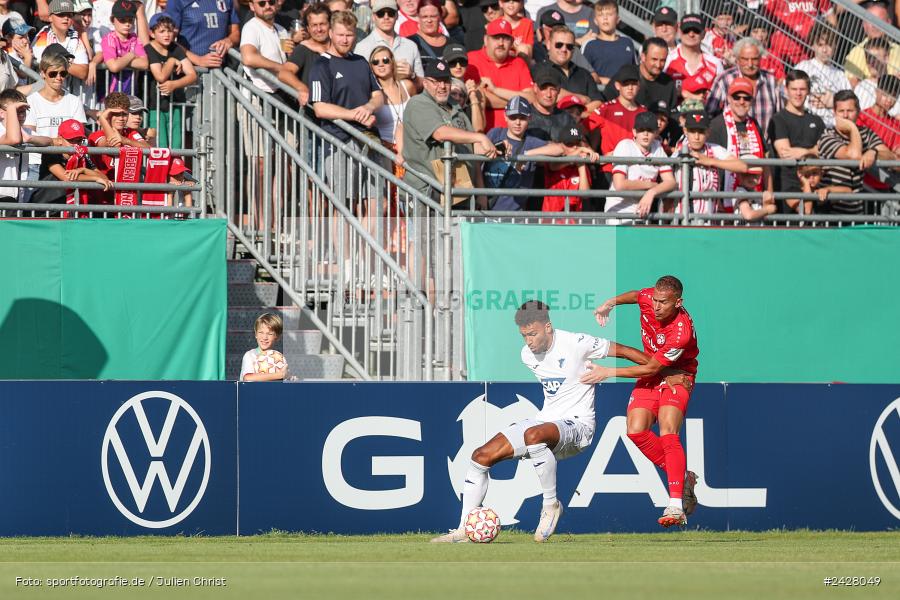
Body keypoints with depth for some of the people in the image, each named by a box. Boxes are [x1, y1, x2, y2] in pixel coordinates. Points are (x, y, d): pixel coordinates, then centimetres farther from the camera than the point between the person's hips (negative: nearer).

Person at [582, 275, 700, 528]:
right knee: (636, 431, -13)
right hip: (649, 378, 6)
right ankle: (683, 478, 5)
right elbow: (635, 295, 17)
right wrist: (610, 303, 8)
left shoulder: (682, 332, -32)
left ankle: (676, 506, -32)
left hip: (676, 377, -6)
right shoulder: (648, 298, -13)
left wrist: (609, 372, -21)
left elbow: (651, 369, -25)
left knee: (667, 433, -27)